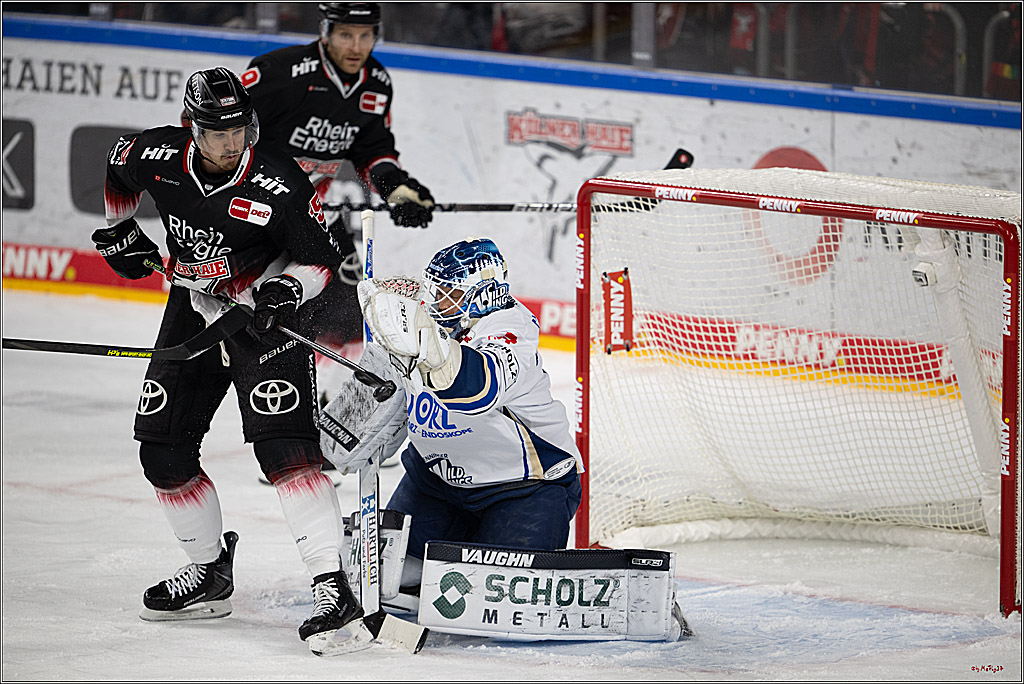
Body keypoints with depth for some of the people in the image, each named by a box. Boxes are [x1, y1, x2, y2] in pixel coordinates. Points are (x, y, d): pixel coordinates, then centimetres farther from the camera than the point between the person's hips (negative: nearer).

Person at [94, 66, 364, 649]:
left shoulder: (280, 183, -24)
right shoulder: (157, 155, -13)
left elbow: (322, 257, -13)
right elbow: (115, 175, 13)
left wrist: (286, 291, -29)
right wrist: (117, 230, 16)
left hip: (267, 313, -6)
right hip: (193, 308, 6)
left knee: (283, 443, -22)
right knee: (162, 448, 6)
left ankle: (333, 585, -26)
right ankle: (209, 572, 24)